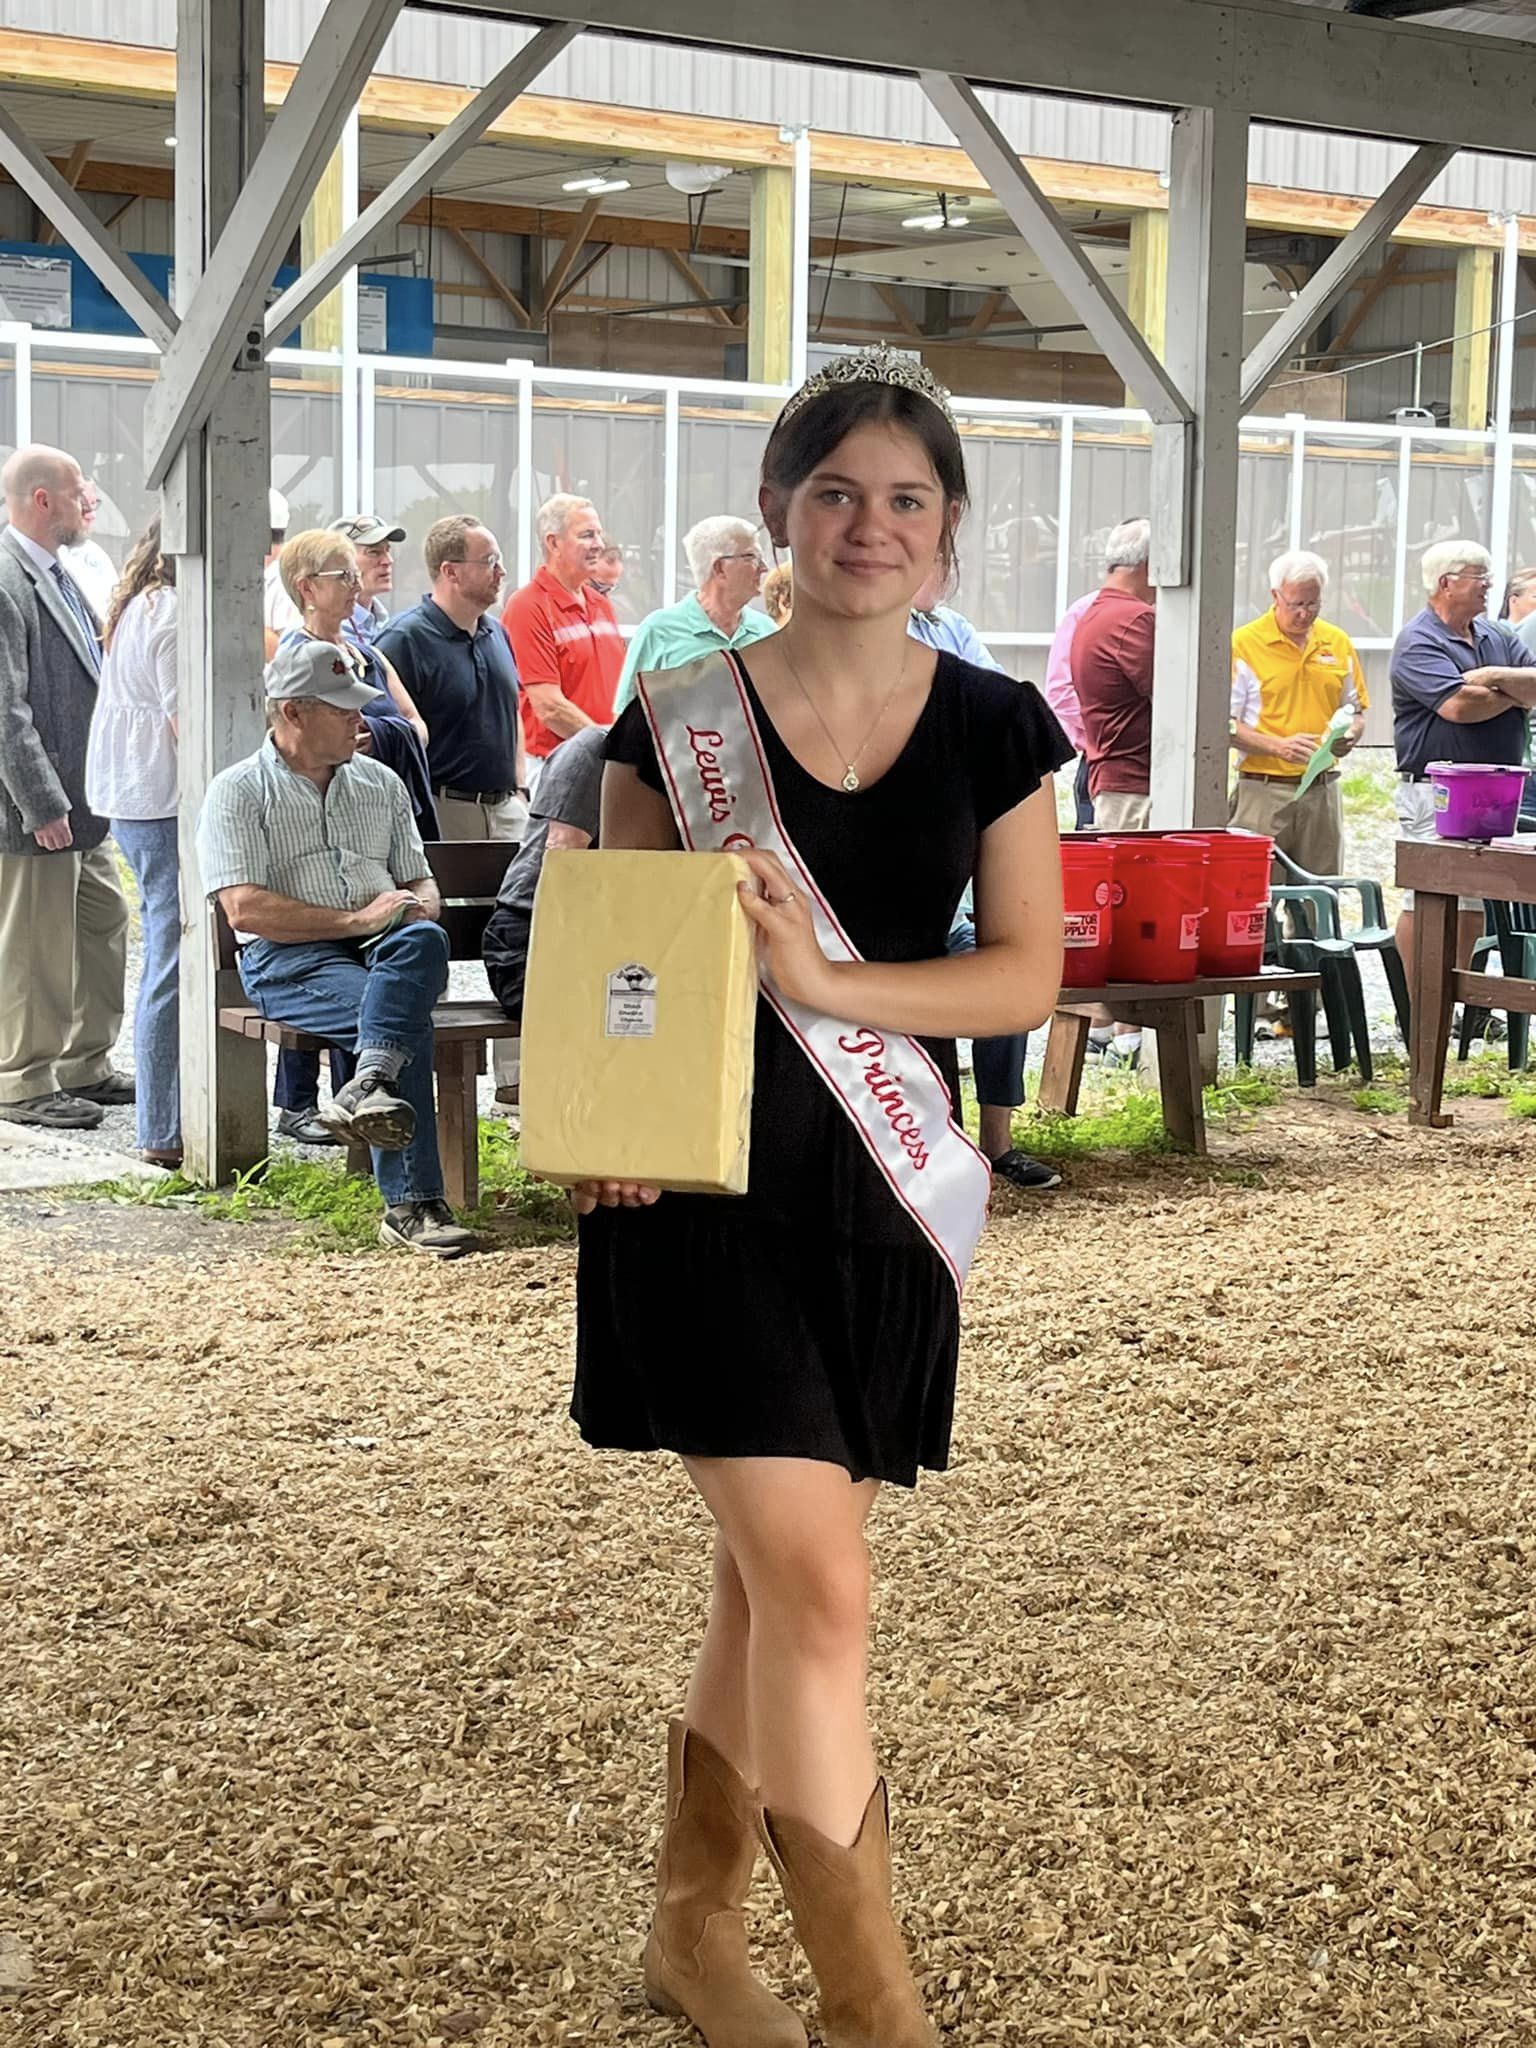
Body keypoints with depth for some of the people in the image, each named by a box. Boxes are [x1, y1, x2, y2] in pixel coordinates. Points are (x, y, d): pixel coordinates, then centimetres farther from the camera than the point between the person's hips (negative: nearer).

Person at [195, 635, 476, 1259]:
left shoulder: (381, 784, 22)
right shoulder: (238, 792, 4)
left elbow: (420, 883, 26)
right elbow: (246, 909, -9)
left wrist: (418, 908, -1)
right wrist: (356, 919, -14)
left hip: (383, 948, 4)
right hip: (287, 958, -4)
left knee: (424, 942, -35)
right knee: (408, 1018, -34)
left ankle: (369, 1086, -52)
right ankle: (411, 1202, -39)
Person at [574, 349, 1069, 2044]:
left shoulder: (996, 731, 4)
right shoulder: (677, 722, -1)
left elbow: (1029, 974, -2)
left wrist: (826, 983, -16)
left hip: (887, 1199, 3)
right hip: (707, 1189, -3)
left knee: (767, 1579, 12)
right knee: (820, 1586, -10)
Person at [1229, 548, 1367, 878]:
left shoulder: (1338, 643, 12)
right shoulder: (1243, 644, -3)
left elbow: (1356, 709, 22)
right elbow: (1225, 725, -6)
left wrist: (1350, 735, -1)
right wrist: (1278, 746, -19)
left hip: (1322, 791, 4)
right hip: (1263, 792, -4)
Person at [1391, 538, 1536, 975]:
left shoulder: (1496, 637, 16)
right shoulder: (1417, 642, -7)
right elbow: (1458, 705, -21)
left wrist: (1498, 676, -14)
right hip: (1434, 793, -7)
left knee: (1474, 904, 10)